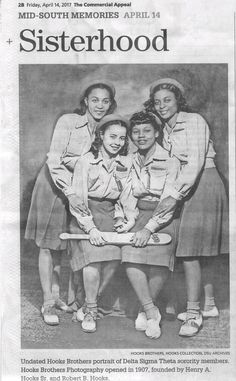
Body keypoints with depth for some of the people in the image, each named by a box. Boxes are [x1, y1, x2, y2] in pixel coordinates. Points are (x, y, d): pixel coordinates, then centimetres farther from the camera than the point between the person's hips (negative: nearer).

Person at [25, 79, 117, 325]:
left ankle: (56, 295, 24)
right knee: (48, 245, 1)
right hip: (53, 184, -4)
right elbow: (55, 160, -20)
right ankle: (48, 302, 8)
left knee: (63, 243, 11)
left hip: (80, 188, 4)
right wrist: (69, 192, -28)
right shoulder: (68, 122, -16)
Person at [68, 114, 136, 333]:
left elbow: (126, 195, 11)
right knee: (93, 260, -20)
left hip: (110, 216, 4)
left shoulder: (126, 163, 5)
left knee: (113, 261, -11)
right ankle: (90, 311, -1)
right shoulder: (85, 161, -9)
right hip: (86, 217, -4)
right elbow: (77, 199, -11)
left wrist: (129, 215, -6)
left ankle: (89, 307, 9)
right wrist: (90, 227, -18)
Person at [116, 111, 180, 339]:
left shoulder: (170, 162, -7)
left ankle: (145, 310, -1)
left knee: (160, 261, -23)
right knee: (130, 253, -22)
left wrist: (149, 228, -21)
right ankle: (151, 312, -14)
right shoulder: (131, 162, 9)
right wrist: (125, 222, -3)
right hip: (139, 215, 4)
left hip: (164, 217, -3)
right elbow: (129, 197, 13)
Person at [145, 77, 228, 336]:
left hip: (203, 184, -8)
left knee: (190, 250, -12)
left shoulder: (194, 121, -9)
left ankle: (193, 312, -5)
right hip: (183, 187, 8)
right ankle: (209, 305, 22)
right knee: (200, 251, 12)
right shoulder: (165, 130, 15)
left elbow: (196, 162, -19)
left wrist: (175, 196, -24)